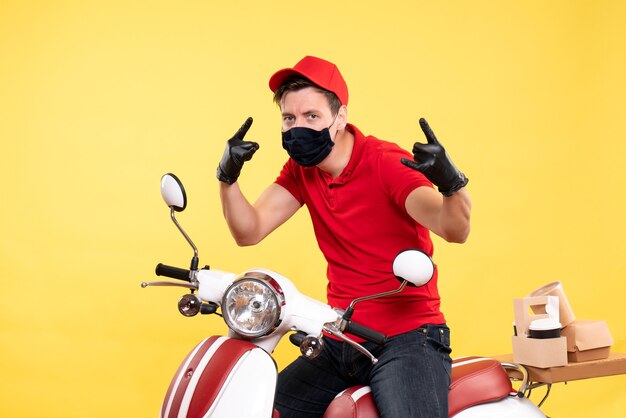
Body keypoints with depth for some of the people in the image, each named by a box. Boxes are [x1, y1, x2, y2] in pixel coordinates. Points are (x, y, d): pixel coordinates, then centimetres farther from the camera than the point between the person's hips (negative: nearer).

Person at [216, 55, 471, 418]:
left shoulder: (388, 163, -14)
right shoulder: (301, 170, 7)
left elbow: (455, 231, -26)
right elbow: (249, 232, -2)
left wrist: (452, 184, -47)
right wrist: (228, 178, -20)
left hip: (407, 337, -6)